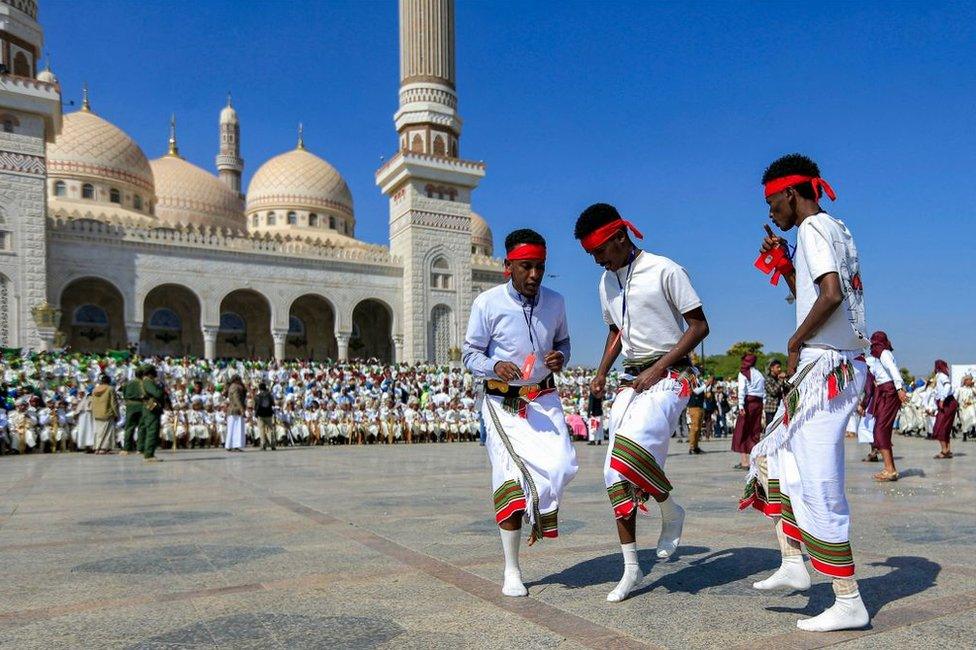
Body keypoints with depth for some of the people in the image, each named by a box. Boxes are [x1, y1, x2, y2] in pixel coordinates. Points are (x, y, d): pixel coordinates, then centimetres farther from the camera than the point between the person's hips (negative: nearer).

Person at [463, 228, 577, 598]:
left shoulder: (555, 301, 2)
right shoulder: (488, 303, -10)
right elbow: (470, 355, -4)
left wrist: (561, 357, -5)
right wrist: (495, 367, -24)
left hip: (544, 399, 3)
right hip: (504, 403, -3)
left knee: (561, 465, -17)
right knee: (510, 478, -4)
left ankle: (540, 513, 18)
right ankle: (511, 571, 10)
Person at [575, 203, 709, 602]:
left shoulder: (664, 271, -9)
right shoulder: (606, 282, 13)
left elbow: (699, 326, -8)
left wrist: (658, 369, -16)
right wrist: (601, 374, 10)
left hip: (669, 375, -7)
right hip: (630, 380, 7)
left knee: (631, 451, -28)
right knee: (615, 473, 2)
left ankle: (671, 512, 3)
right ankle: (631, 568, 13)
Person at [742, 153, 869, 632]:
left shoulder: (813, 227, -9)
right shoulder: (836, 229, 20)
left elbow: (830, 294, -25)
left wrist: (796, 341, -12)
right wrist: (784, 264, 19)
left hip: (825, 367, -10)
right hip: (841, 367, 10)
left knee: (817, 484, -6)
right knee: (775, 458, 17)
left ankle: (848, 603, 4)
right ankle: (794, 564, 20)